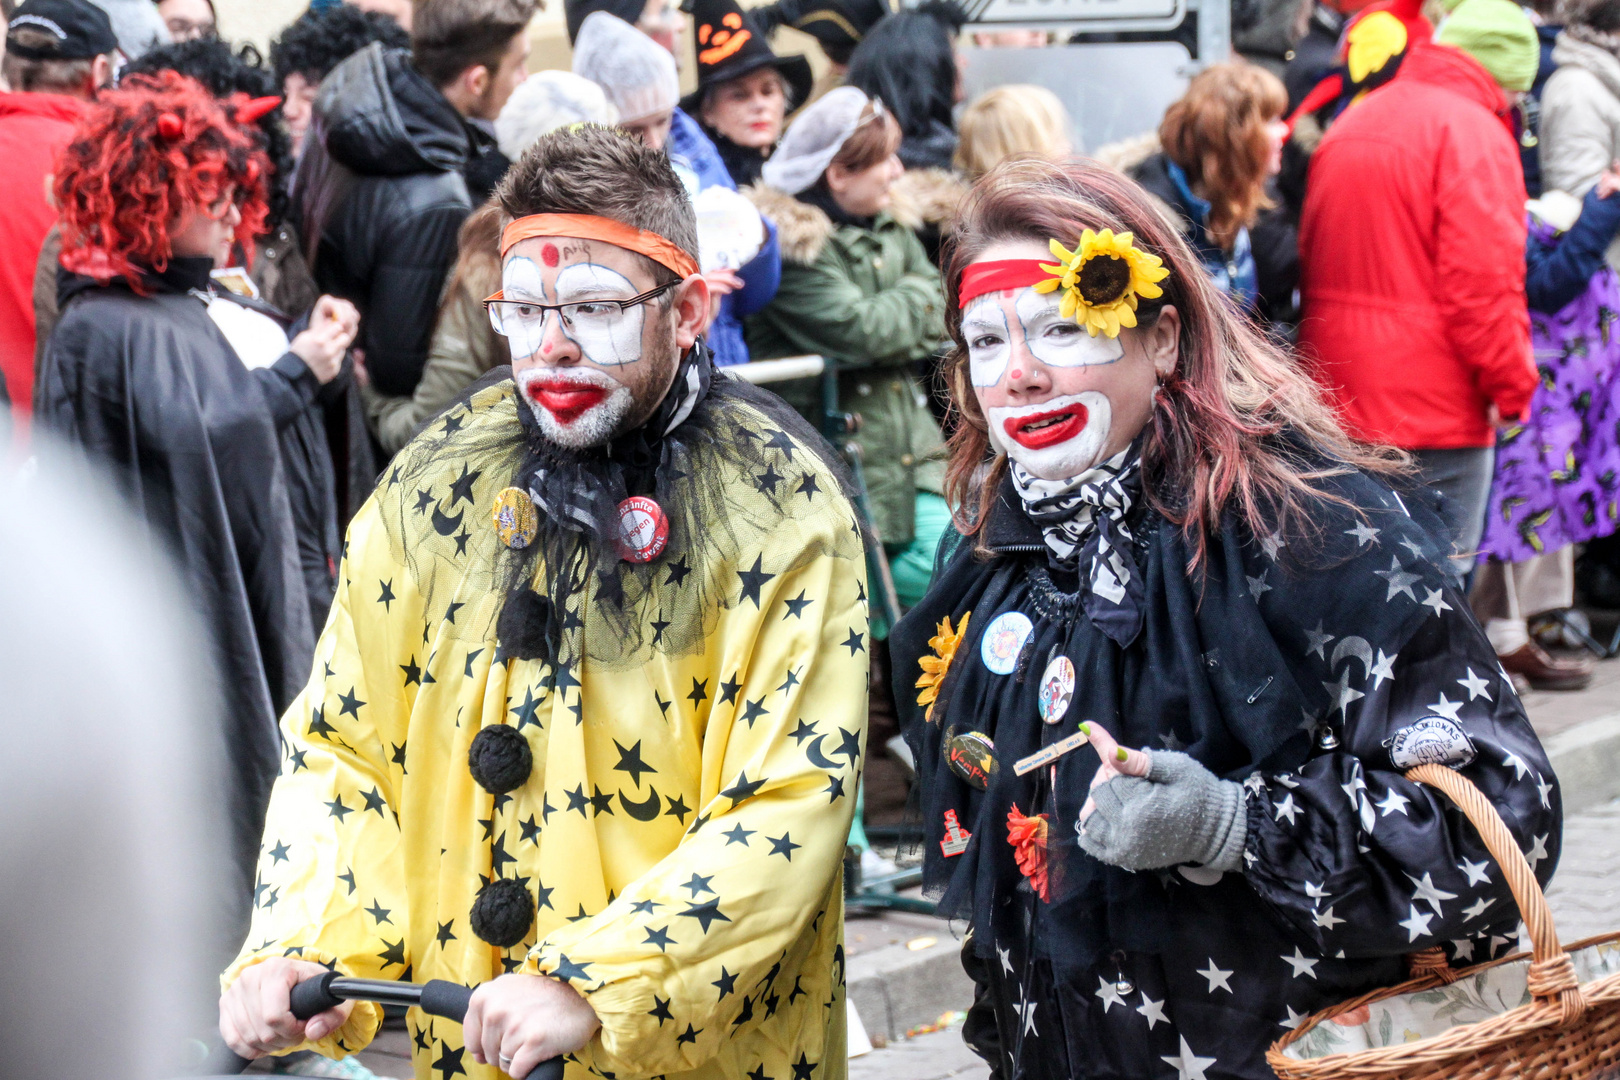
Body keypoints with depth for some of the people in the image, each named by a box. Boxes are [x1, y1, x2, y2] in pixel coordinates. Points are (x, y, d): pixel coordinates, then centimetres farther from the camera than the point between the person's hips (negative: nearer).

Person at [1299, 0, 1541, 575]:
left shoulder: (1347, 125, 14)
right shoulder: (1474, 132, -11)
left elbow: (1309, 264, 19)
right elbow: (1483, 285, -18)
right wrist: (1513, 387, -7)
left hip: (1337, 400, 8)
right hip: (1434, 415, -7)